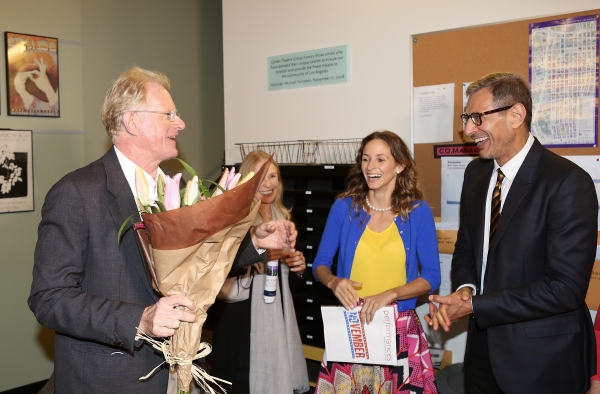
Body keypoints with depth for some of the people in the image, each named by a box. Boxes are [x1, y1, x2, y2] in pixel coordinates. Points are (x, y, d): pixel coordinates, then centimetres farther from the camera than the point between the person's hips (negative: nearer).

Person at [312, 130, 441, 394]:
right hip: (349, 326, 1)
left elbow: (431, 276, -3)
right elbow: (320, 263, 5)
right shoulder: (344, 207, -2)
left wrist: (390, 294, -18)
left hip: (400, 329, 0)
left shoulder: (418, 212, -4)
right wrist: (334, 282, -17)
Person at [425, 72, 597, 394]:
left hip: (542, 360, -5)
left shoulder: (568, 182, -19)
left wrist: (474, 306, -20)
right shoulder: (476, 173, 3)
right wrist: (465, 290, -10)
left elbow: (566, 287, -22)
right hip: (483, 344, 6)